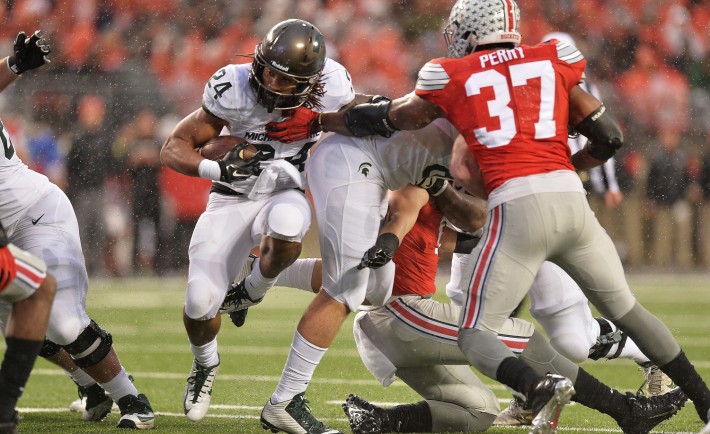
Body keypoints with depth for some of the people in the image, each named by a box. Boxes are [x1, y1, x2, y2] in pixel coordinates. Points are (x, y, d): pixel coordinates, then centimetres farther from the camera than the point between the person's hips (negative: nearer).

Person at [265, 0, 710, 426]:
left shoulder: (452, 78, 9)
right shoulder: (553, 61, 15)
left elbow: (383, 121, 22)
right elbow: (609, 137, 17)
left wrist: (314, 122, 37)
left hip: (518, 207, -3)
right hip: (572, 201, 4)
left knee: (476, 335, 4)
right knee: (626, 309, 23)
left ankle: (539, 390, -26)